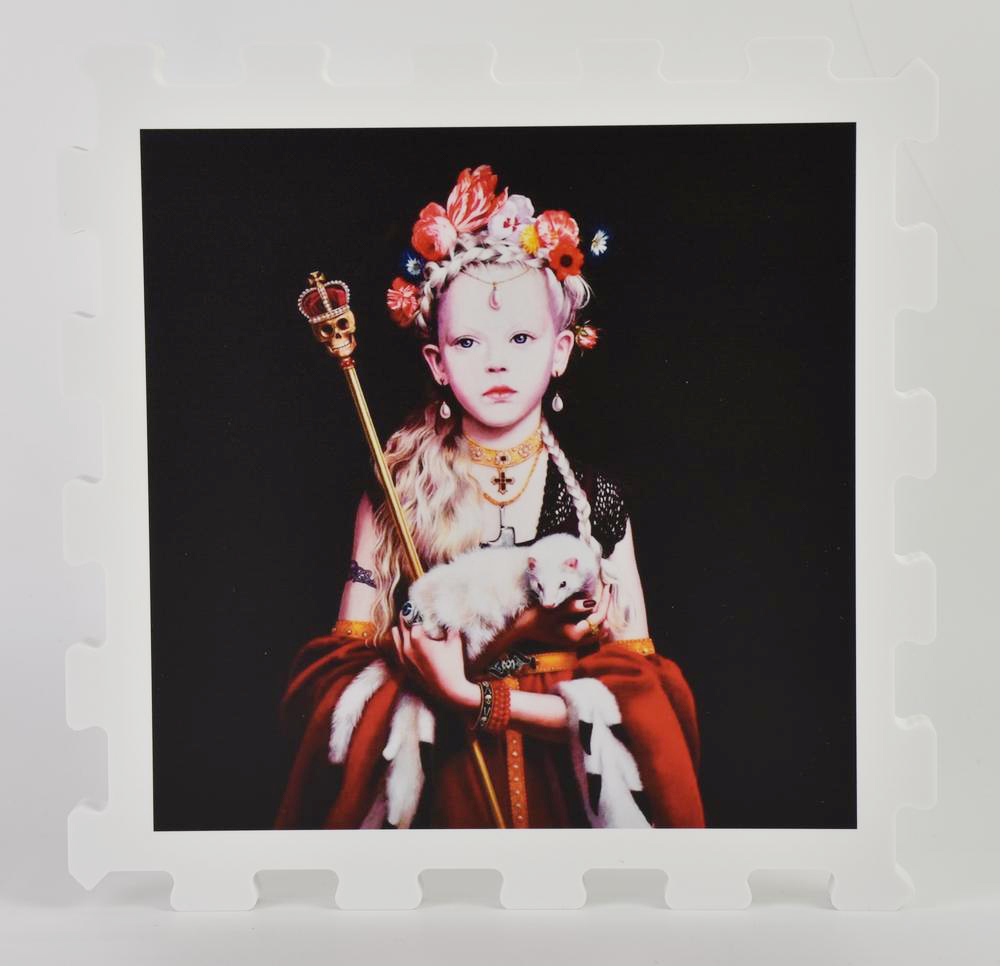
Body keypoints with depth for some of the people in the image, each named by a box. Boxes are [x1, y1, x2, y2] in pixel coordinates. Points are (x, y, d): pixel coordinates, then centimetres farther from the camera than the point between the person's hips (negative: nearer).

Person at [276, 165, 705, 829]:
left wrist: (480, 699, -20)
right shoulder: (394, 495, -5)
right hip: (436, 788, 0)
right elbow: (345, 664, -7)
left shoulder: (597, 499, -5)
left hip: (566, 785, 1)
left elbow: (636, 681, -5)